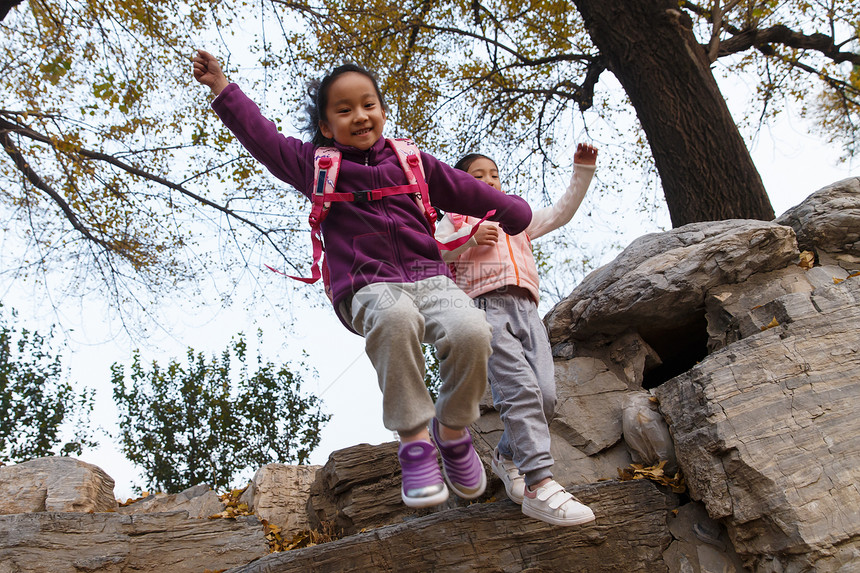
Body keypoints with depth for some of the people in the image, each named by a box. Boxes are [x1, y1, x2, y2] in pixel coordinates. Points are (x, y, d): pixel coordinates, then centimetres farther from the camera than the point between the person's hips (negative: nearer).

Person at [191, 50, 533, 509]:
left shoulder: (410, 161, 20)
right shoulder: (316, 164, 16)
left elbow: (464, 190, 26)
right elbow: (262, 136, 14)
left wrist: (515, 214, 33)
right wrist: (221, 87, 8)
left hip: (428, 277, 3)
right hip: (368, 290, -2)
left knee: (471, 332, -30)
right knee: (395, 316, -41)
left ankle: (452, 429, -1)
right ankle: (414, 438, -24)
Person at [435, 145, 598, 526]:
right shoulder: (456, 221, 22)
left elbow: (562, 213, 25)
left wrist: (582, 171, 16)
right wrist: (470, 237, -3)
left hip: (526, 309, 5)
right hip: (486, 307, -5)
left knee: (546, 396, -11)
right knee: (521, 389, -23)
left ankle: (507, 456, 14)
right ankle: (539, 486, -27)